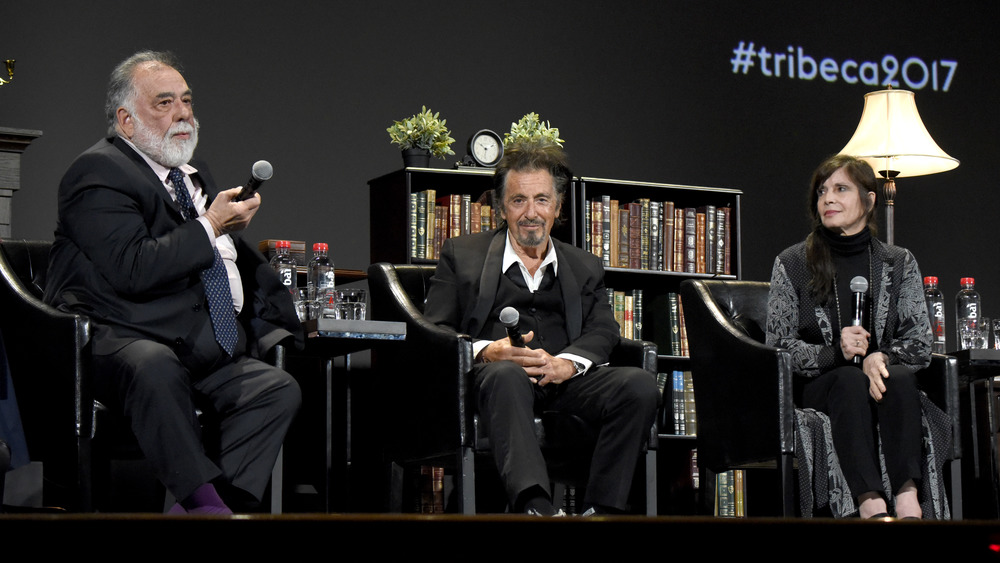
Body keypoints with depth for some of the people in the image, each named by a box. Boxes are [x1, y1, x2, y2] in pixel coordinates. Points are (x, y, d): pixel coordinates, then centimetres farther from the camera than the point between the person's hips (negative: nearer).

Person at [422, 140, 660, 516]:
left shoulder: (585, 267, 26)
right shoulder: (461, 255, 19)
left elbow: (603, 331, 11)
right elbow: (435, 330, 8)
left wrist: (566, 363, -13)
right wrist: (488, 351, -14)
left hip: (565, 378, 3)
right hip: (496, 372, -3)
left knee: (640, 386, -26)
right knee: (506, 375, -40)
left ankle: (602, 510, -32)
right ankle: (534, 506, -59)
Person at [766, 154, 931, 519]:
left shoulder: (899, 263, 11)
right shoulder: (792, 264, 6)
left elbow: (921, 344, 3)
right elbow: (779, 346, -1)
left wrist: (880, 358, -20)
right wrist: (835, 354, -20)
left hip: (884, 374, 1)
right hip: (814, 388, -1)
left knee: (900, 378, -33)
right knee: (850, 381, -35)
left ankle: (908, 501, -49)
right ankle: (872, 505, -53)